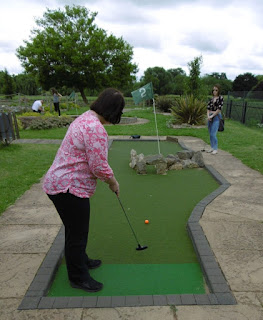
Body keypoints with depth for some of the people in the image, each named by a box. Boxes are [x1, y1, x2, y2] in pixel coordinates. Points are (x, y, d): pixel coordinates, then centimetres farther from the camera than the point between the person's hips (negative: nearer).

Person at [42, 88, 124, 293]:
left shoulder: (86, 118, 10)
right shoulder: (96, 129, -24)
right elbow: (99, 167, -24)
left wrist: (108, 179, 19)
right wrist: (113, 182, -4)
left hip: (59, 182, 11)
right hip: (69, 188, -11)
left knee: (76, 230, 26)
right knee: (77, 234, 8)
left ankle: (80, 260, 48)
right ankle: (78, 277, 29)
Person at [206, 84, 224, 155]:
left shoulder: (220, 98, -5)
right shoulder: (211, 98, 12)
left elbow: (219, 109, -12)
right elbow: (208, 108, 8)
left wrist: (212, 116, -13)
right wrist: (208, 116, -7)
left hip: (216, 116, -6)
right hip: (210, 117, 6)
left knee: (213, 134, -11)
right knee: (210, 134, 9)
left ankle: (215, 149, 0)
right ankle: (212, 147, 20)